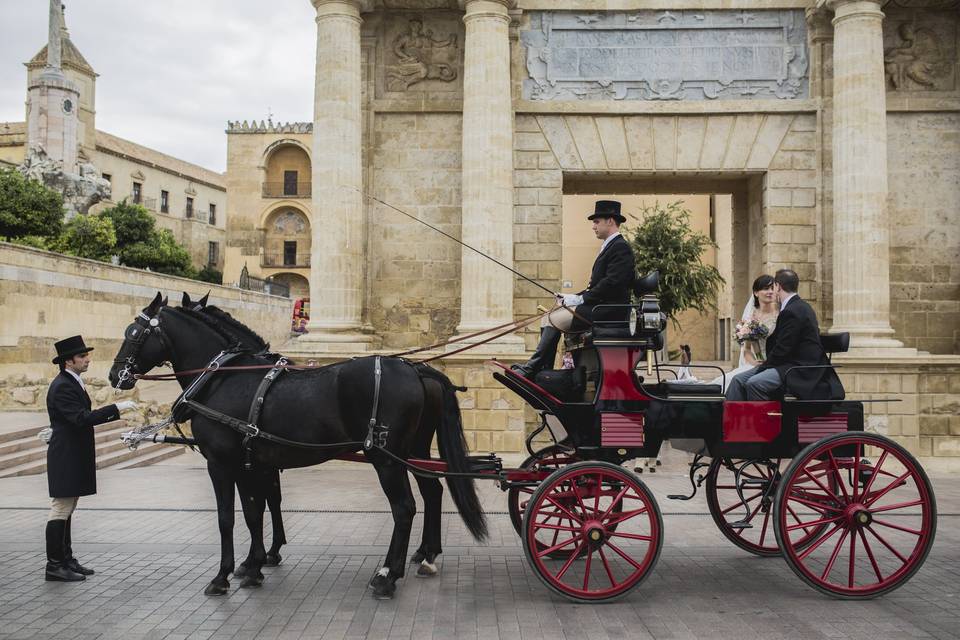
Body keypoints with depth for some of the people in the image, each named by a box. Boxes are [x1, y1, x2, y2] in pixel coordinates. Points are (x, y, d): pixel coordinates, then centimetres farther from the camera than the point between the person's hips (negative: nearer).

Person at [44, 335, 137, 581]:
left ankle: (66, 559, 23)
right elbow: (81, 418, -28)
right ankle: (54, 565, 2)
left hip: (73, 457, 10)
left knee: (67, 509, 15)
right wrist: (115, 408, -29)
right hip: (66, 458, -10)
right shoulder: (62, 387, -18)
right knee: (61, 509, -4)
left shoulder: (73, 383, 14)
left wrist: (115, 411, 13)